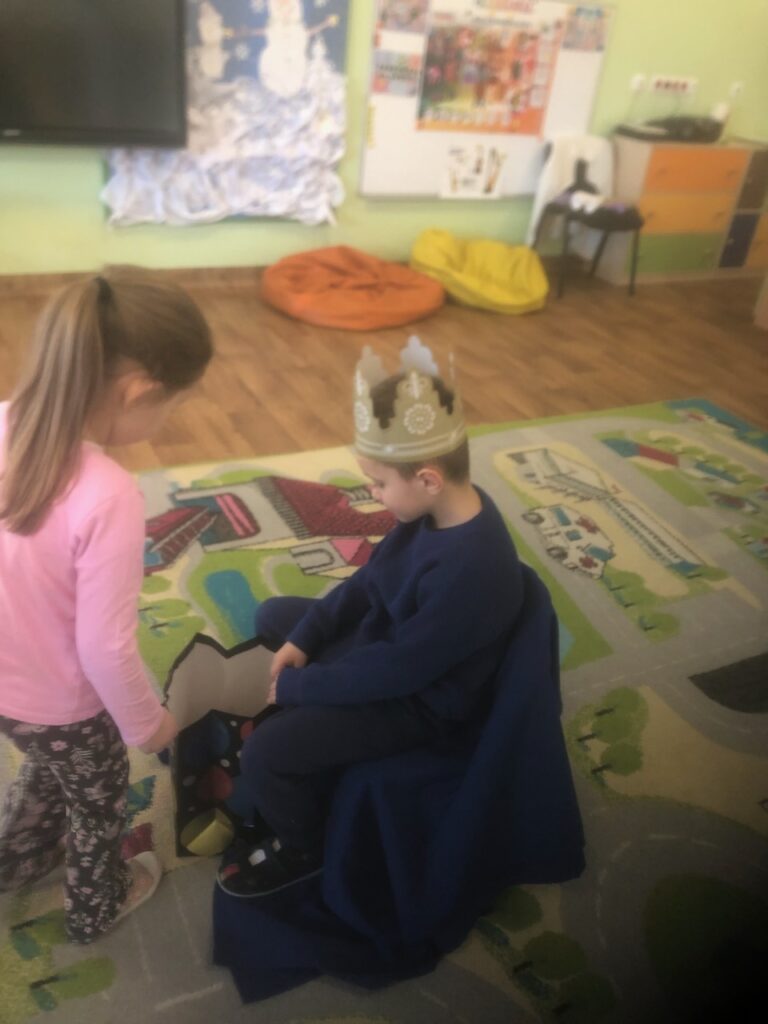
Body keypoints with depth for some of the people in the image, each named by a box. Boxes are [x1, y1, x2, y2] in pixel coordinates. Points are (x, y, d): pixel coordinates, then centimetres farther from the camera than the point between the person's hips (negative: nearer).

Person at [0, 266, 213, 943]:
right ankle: (98, 907, 55)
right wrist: (148, 724, -9)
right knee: (99, 801, 27)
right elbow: (104, 648, -27)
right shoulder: (108, 497, -37)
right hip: (59, 699, -6)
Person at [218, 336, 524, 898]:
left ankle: (302, 850, 17)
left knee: (265, 753, -17)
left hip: (423, 700, -9)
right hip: (389, 638, 9)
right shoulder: (440, 508, -10)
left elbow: (397, 669, -29)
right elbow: (370, 578, 3)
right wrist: (305, 636, -5)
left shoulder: (469, 569, -38)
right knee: (273, 617, 19)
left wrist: (298, 686, -17)